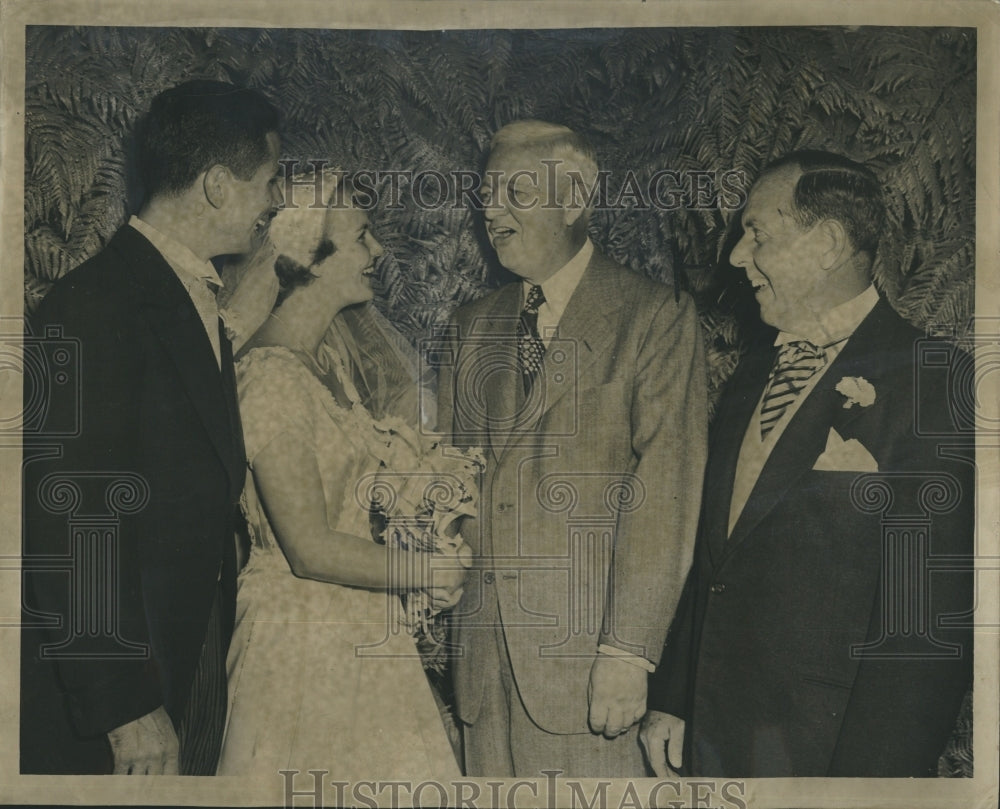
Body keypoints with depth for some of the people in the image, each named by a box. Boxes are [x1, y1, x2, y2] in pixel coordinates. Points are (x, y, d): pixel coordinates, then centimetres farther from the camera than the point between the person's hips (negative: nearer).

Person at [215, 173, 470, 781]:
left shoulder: (331, 355, 8)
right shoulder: (272, 374, -21)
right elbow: (310, 549, -22)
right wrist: (432, 570, -9)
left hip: (358, 634, 9)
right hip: (307, 635, -9)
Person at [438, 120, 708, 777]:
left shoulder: (657, 317, -4)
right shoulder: (471, 329, 14)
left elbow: (665, 494, -10)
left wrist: (629, 652, -15)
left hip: (583, 650, -5)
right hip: (483, 653, 5)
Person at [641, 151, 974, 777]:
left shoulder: (931, 386, -14)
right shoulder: (754, 373, 10)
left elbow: (930, 616, -18)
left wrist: (868, 776, -20)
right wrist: (670, 700, 9)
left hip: (828, 745, -6)